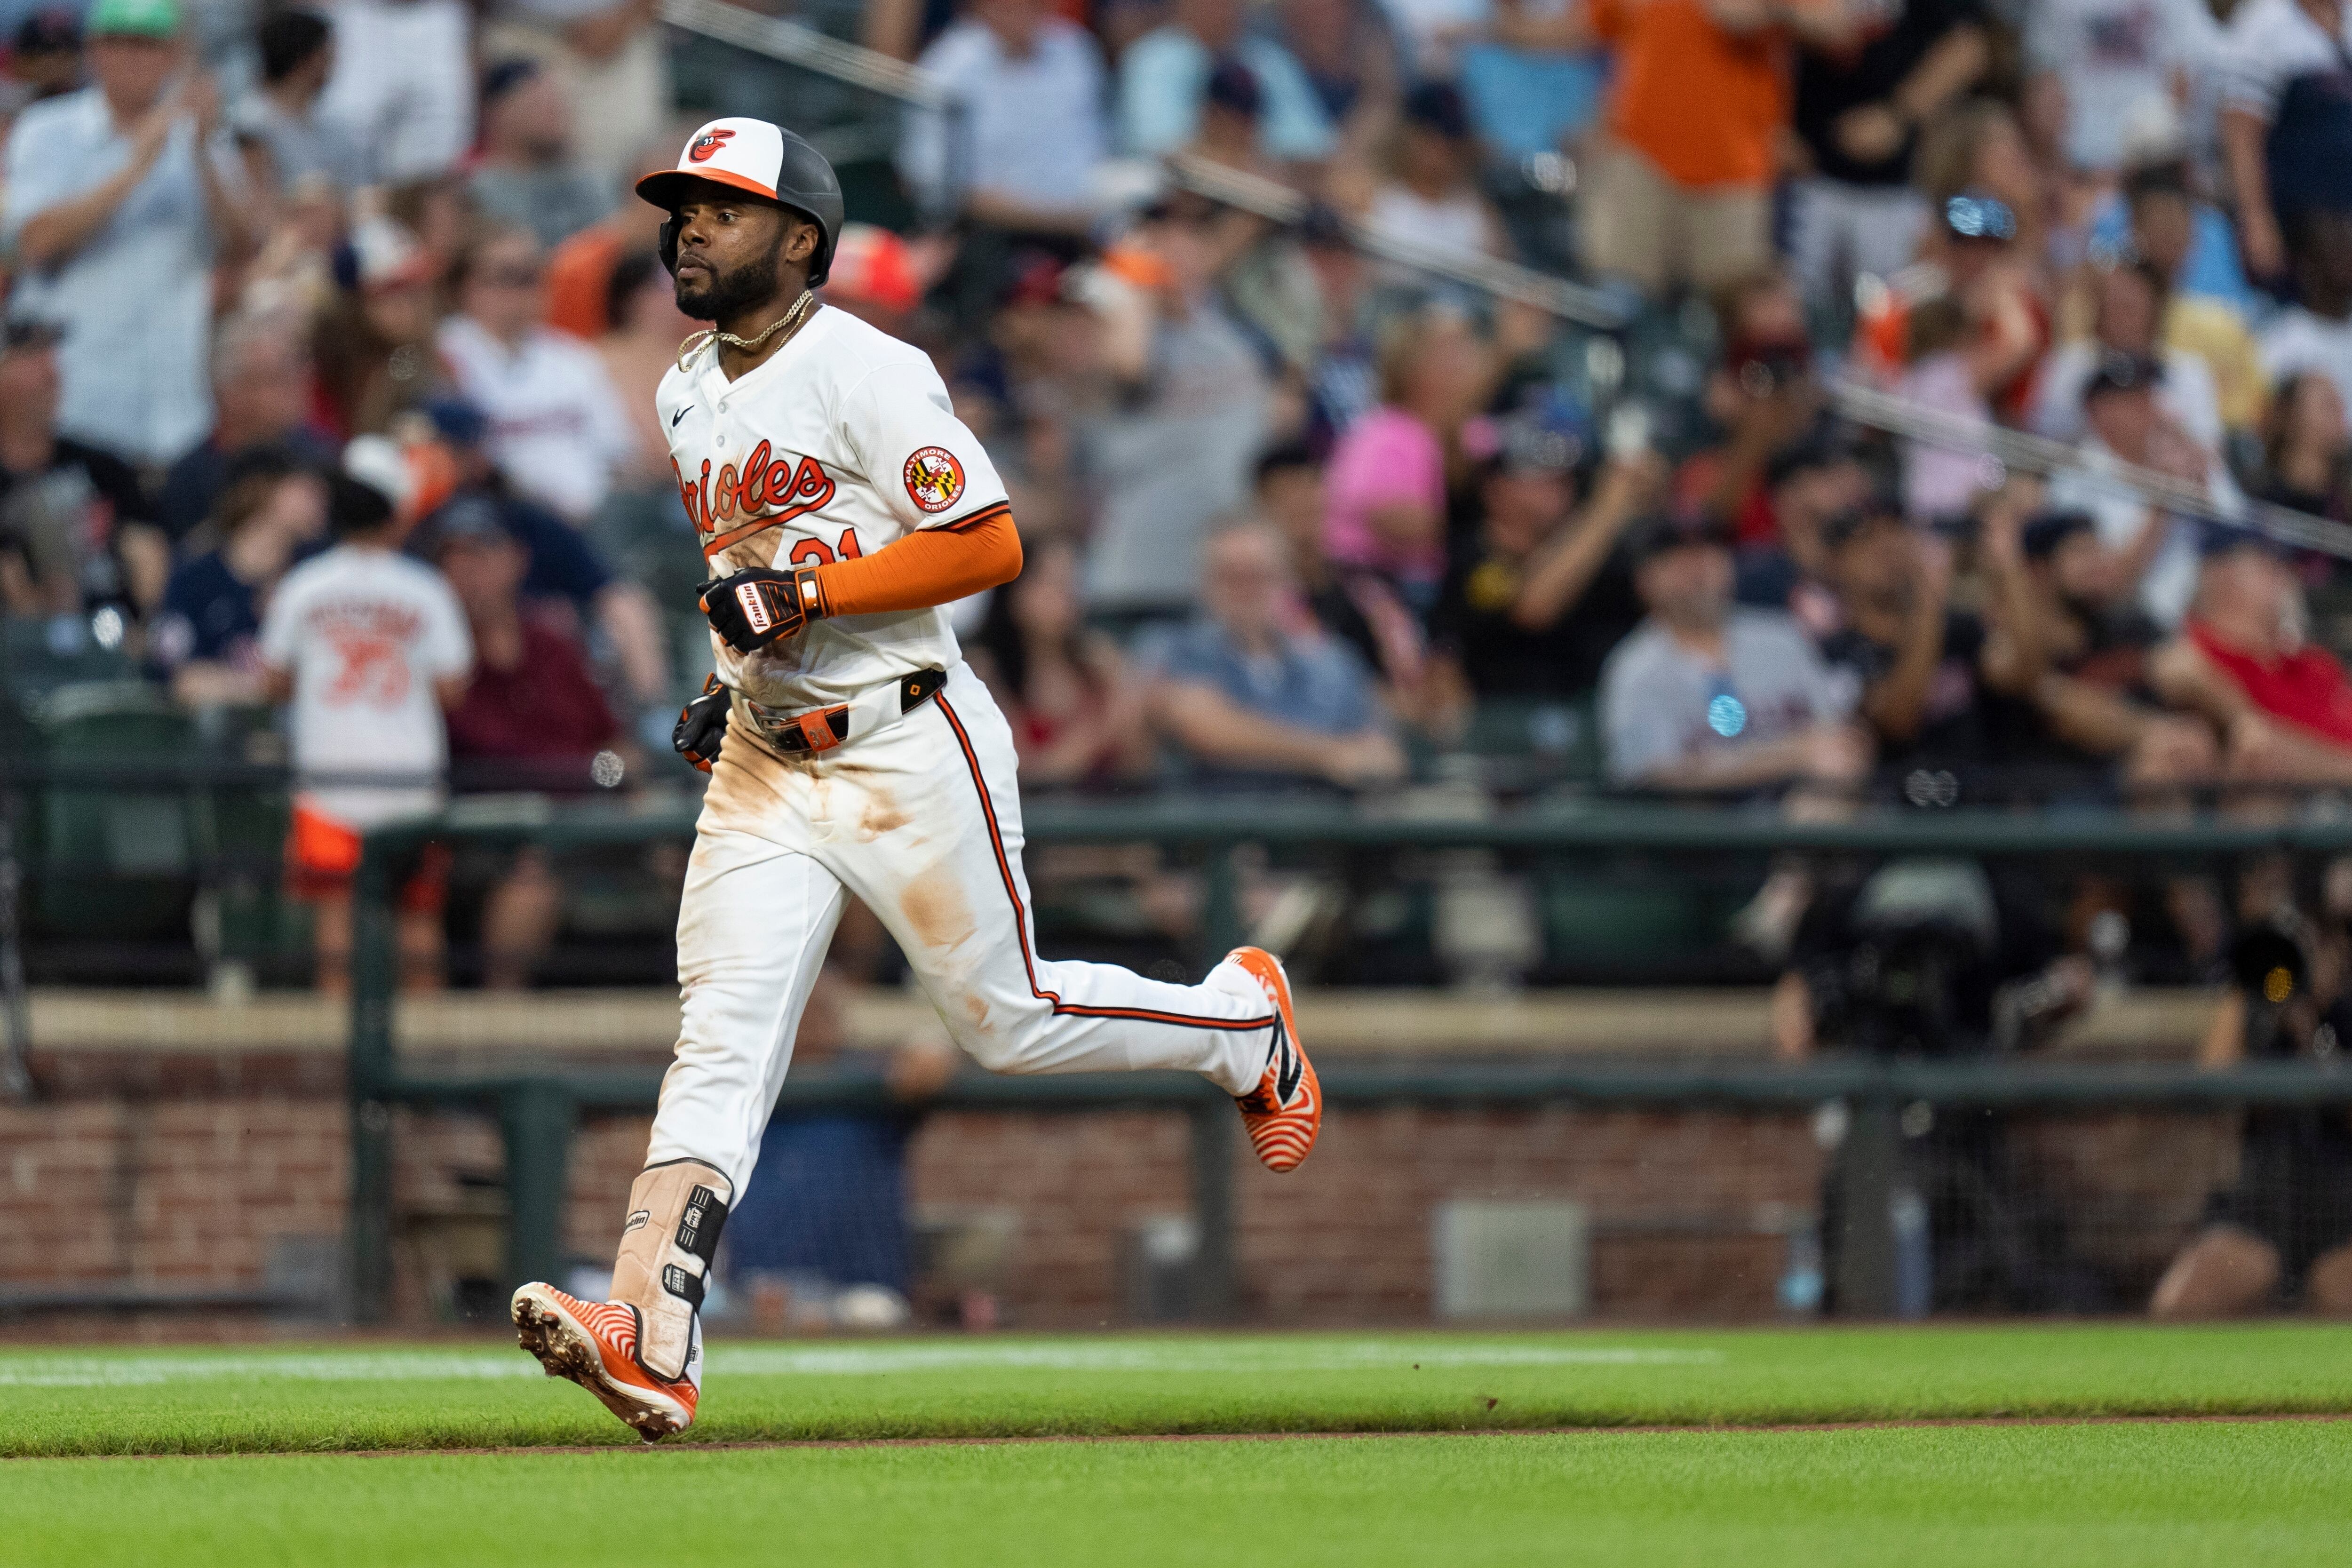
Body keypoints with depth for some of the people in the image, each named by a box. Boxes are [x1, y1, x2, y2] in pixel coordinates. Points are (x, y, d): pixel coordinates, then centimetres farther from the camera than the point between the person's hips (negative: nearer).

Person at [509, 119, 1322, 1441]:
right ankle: (651, 1342, -20)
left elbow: (990, 544, -19)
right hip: (764, 762, 6)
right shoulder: (689, 394, 11)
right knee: (722, 1037, -8)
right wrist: (732, 682, 12)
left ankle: (1245, 1020, 33)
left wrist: (806, 597, -22)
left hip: (909, 749, -6)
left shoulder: (869, 376, -15)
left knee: (1007, 1018, 5)